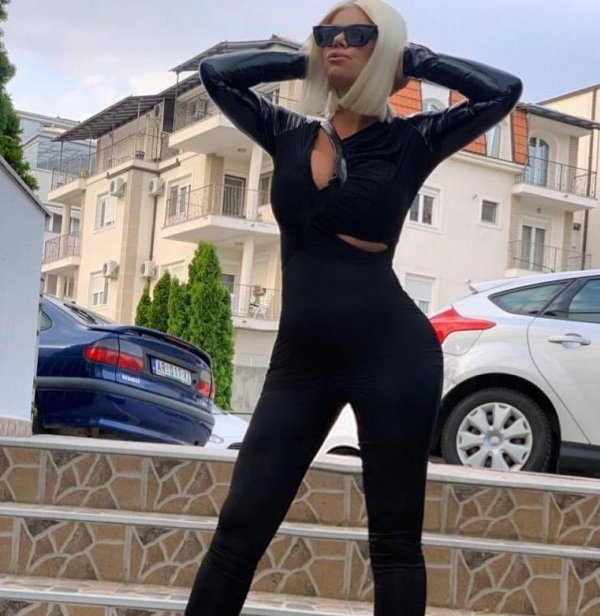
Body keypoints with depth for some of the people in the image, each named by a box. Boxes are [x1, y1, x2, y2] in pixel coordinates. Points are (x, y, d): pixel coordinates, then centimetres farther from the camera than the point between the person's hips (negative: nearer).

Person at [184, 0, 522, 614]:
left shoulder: (411, 140, 2)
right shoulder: (290, 134, 13)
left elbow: (504, 90, -6)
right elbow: (216, 72, 12)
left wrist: (417, 59, 5)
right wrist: (304, 60, 13)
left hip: (390, 352, -3)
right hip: (299, 359, 4)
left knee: (394, 539, 6)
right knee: (239, 528, 3)